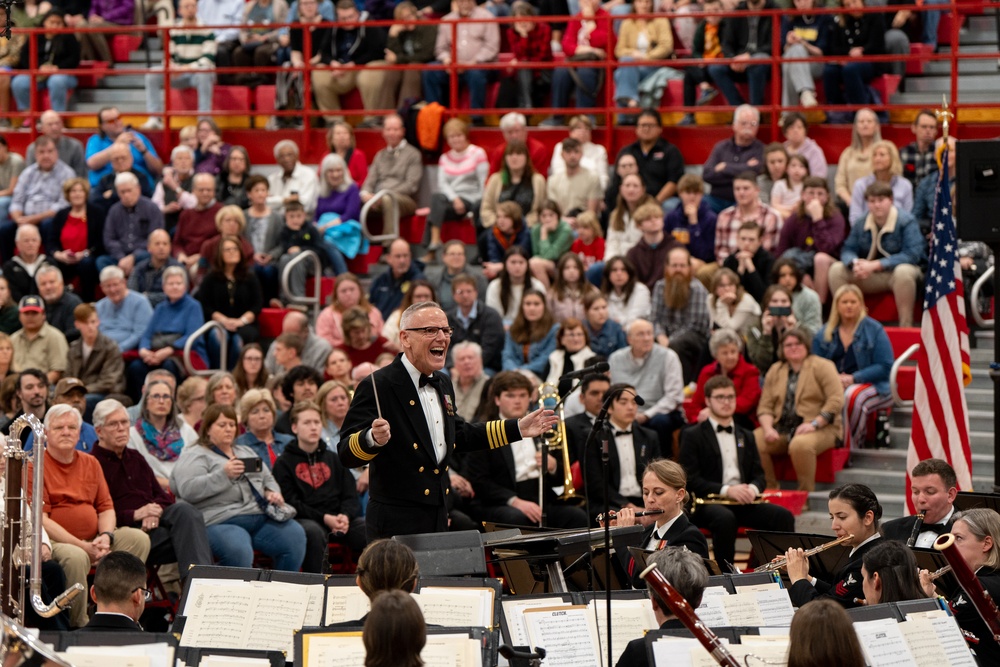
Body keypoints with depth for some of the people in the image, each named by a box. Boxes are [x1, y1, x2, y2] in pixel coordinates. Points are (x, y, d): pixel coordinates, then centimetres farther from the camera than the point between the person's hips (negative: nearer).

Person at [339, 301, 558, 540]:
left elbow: (457, 435, 28)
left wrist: (518, 429, 28)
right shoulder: (377, 386, -13)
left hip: (438, 519, 8)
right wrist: (373, 438, -39)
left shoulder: (442, 385, 15)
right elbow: (347, 454, -17)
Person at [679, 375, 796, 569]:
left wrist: (753, 489, -8)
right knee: (725, 518, -40)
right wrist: (726, 490, -19)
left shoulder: (745, 436, 23)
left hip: (743, 502, 5)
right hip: (708, 502, -5)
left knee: (783, 516, -21)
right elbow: (690, 479, -6)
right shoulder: (692, 436, 5)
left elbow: (758, 475, 18)